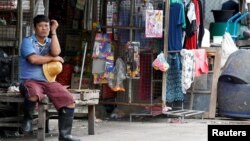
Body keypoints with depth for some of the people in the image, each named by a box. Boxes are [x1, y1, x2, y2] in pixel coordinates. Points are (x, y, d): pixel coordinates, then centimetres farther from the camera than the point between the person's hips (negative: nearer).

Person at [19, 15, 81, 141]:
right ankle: (27, 118, -10)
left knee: (69, 101, -13)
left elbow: (56, 52, -10)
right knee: (34, 95, -40)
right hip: (30, 81, -5)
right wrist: (53, 58, -8)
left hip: (48, 81, 5)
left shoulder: (50, 42, 14)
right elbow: (33, 59, -19)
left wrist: (53, 32, -6)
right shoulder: (28, 41, -1)